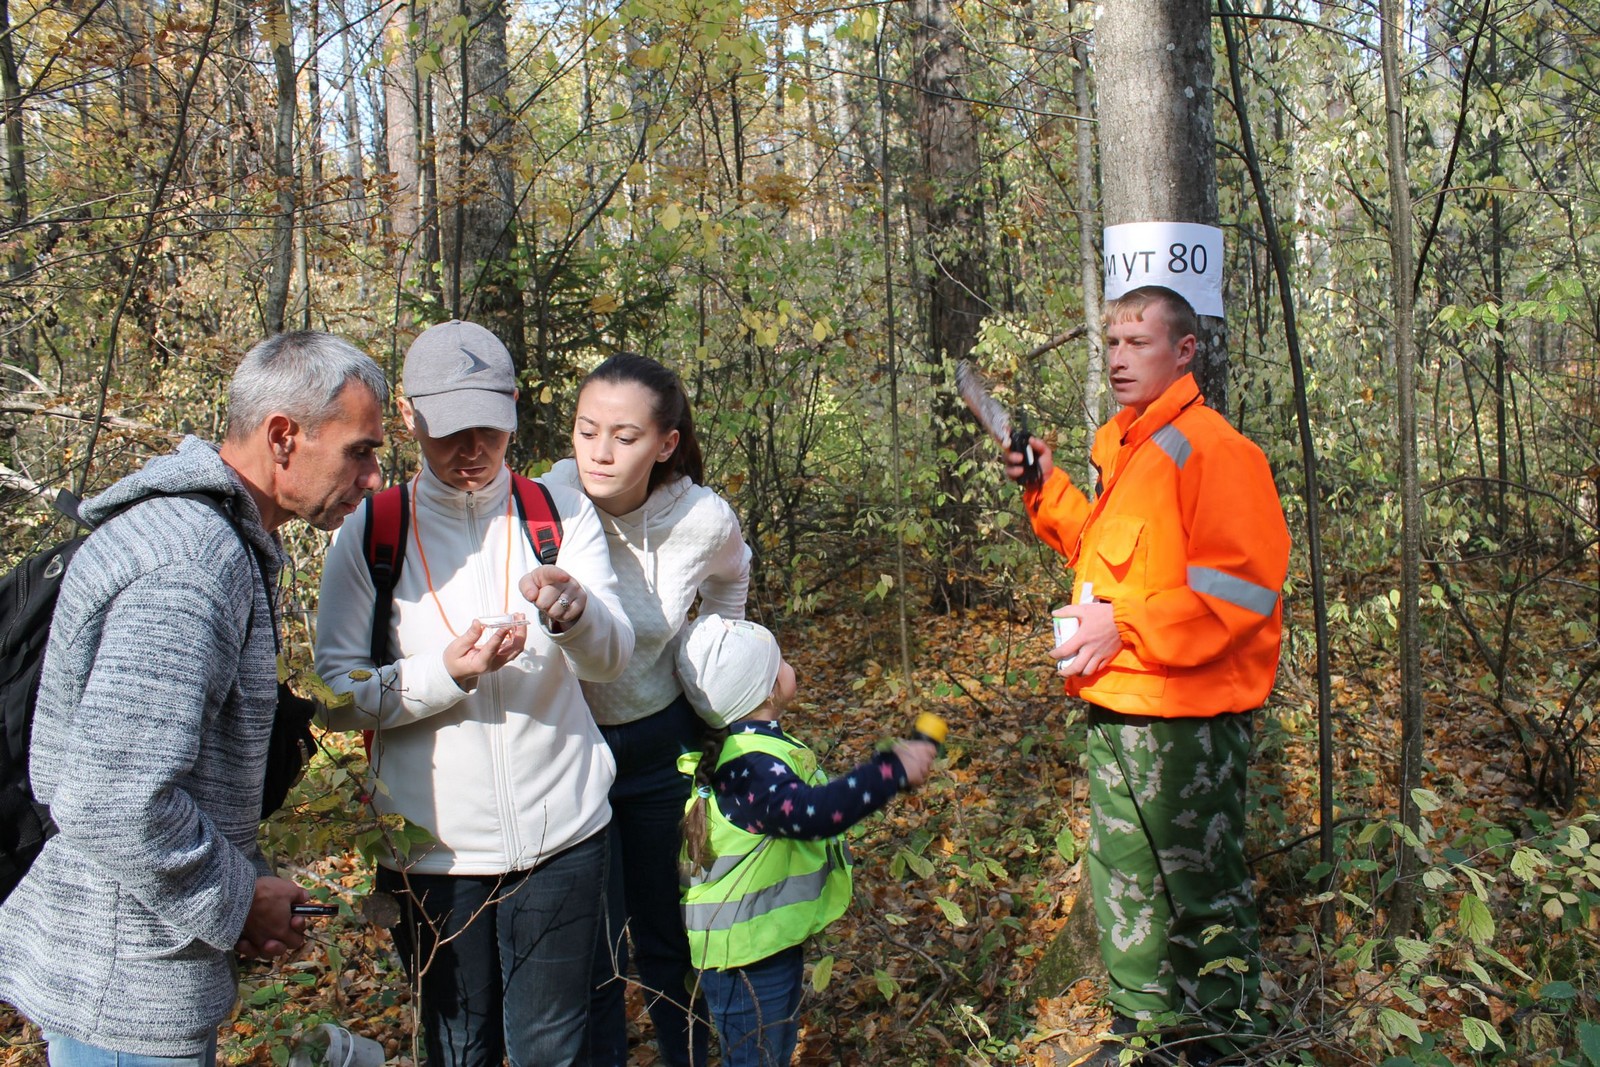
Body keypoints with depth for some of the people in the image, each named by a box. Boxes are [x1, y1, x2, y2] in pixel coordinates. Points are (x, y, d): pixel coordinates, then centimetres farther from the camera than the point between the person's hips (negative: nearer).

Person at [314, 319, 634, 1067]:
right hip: (431, 842, 0)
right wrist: (447, 674, -22)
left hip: (559, 834, 0)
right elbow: (338, 694, -4)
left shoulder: (562, 515, 1)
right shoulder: (370, 534, -1)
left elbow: (611, 658, -8)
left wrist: (574, 612, -31)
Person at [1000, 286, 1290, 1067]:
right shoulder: (1122, 447, 13)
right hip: (1118, 706, 9)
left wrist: (1125, 627, -21)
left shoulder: (1212, 448, -15)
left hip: (1186, 715, -9)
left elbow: (1240, 585, -21)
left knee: (1199, 885, 5)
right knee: (1125, 874, 18)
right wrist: (1048, 491, 11)